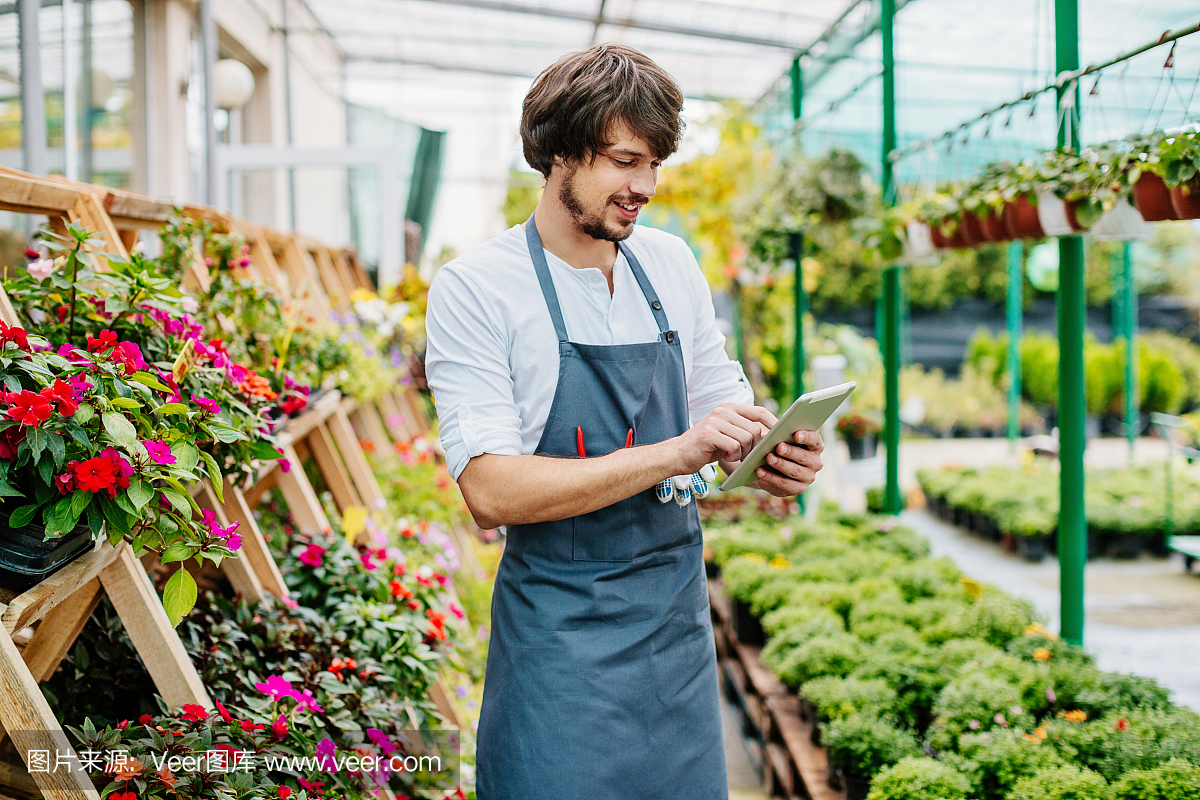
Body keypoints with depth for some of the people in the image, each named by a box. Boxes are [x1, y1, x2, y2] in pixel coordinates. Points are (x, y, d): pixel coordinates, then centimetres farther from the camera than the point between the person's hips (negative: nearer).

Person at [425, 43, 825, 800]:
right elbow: (492, 490, -20)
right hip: (562, 641, -5)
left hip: (679, 623, 5)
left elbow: (720, 408, 14)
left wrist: (774, 458, -10)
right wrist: (673, 454, -27)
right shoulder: (474, 288, -11)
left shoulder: (673, 266, 5)